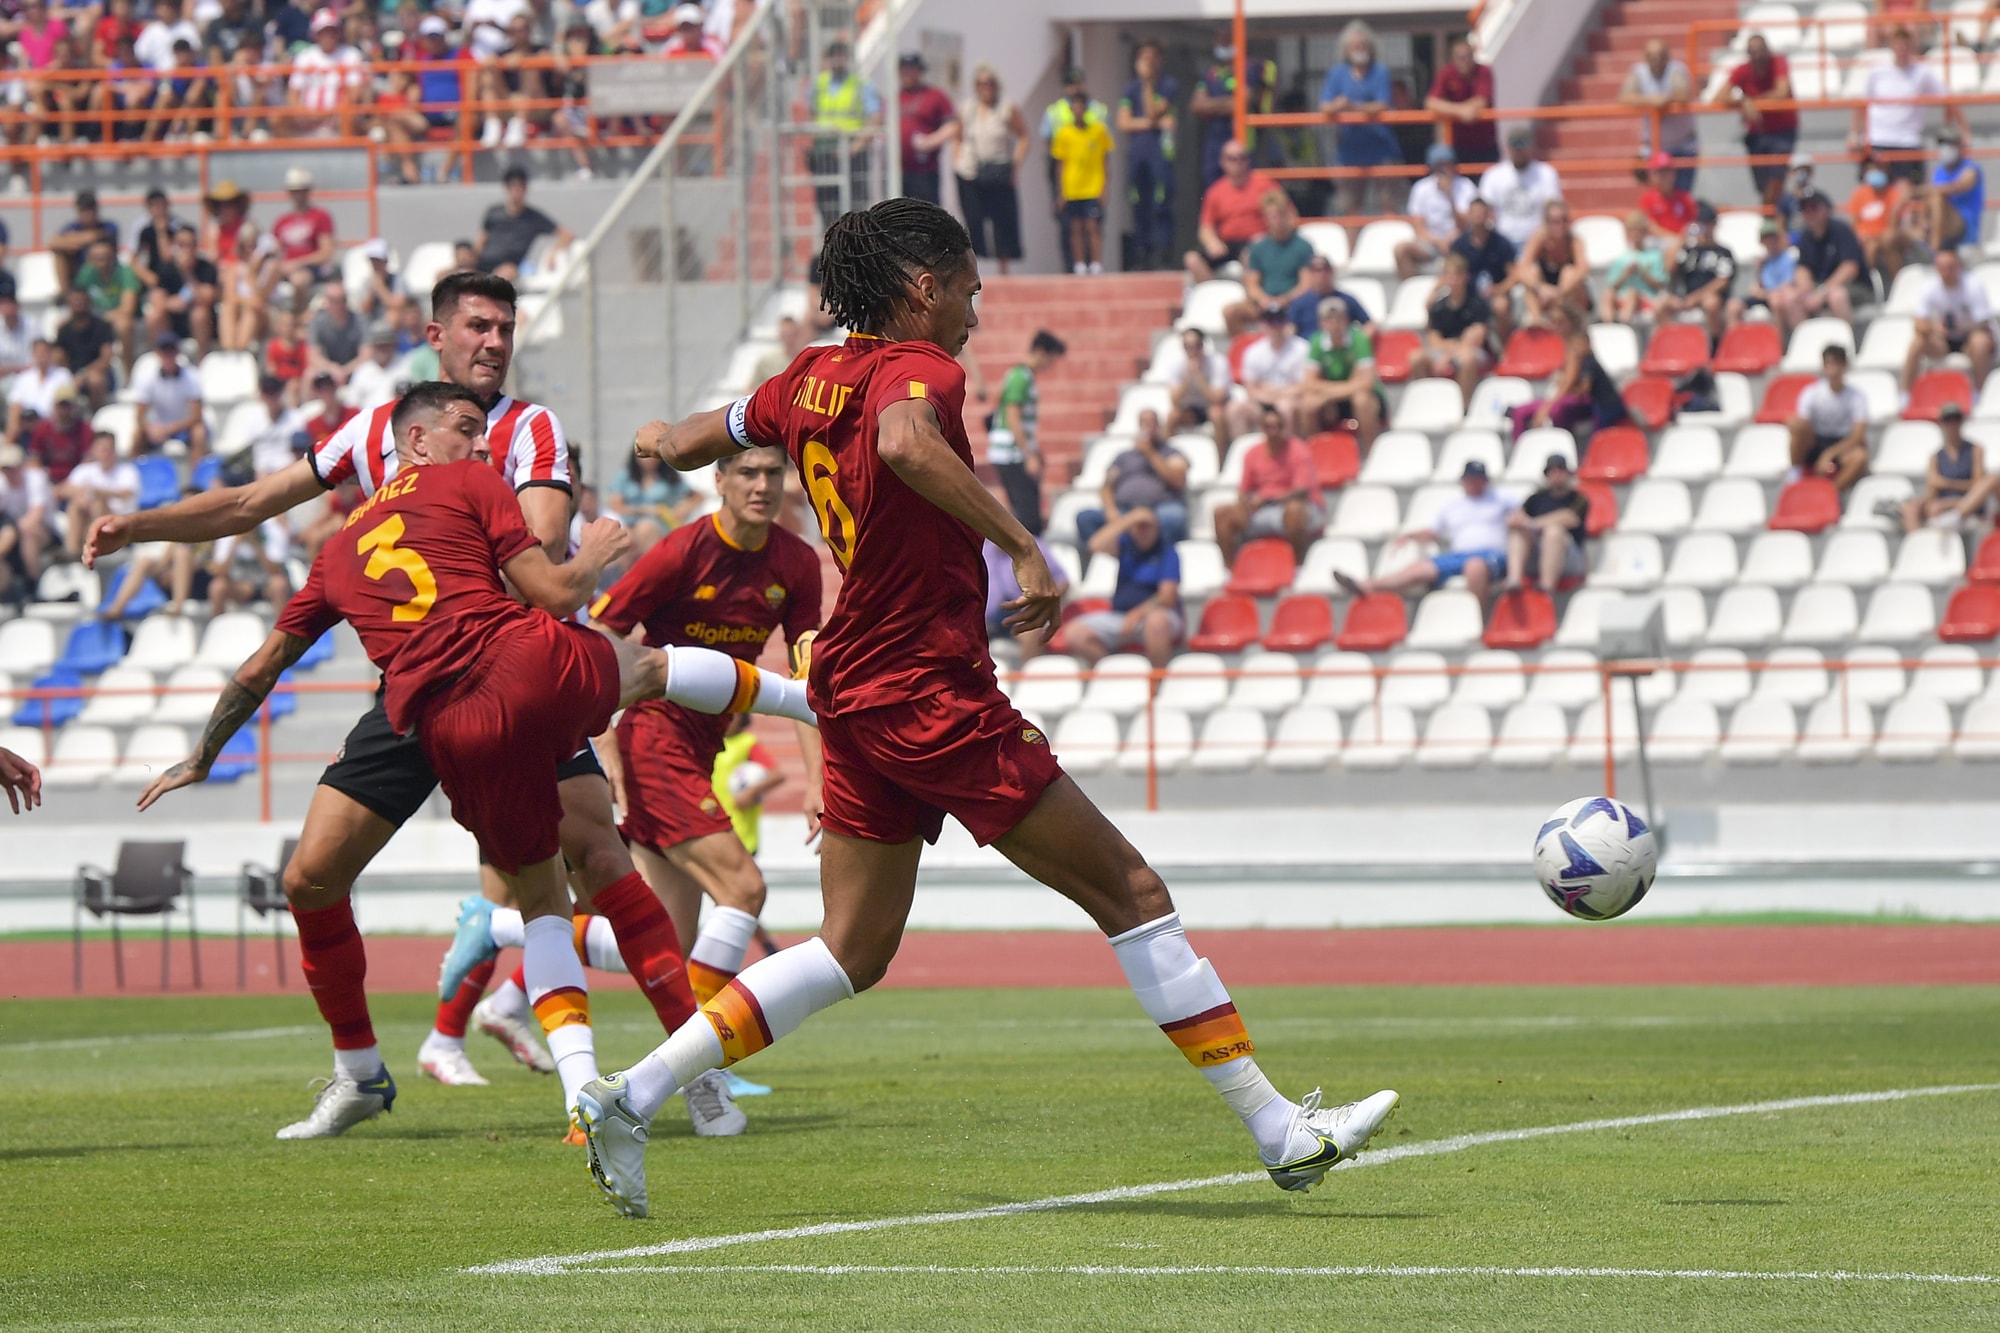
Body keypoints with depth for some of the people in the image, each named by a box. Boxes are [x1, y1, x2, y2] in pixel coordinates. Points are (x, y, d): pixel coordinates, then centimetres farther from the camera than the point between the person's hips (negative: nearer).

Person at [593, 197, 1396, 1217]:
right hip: (935, 692, -9)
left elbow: (679, 445, 24)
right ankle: (1277, 1129, 0)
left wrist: (661, 437, 48)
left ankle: (632, 1095, 4)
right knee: (1129, 892, -2)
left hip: (855, 696, 9)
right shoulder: (919, 368, -12)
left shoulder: (810, 380, 11)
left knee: (852, 954, 12)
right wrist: (1023, 547, -35)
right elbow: (904, 443, -37)